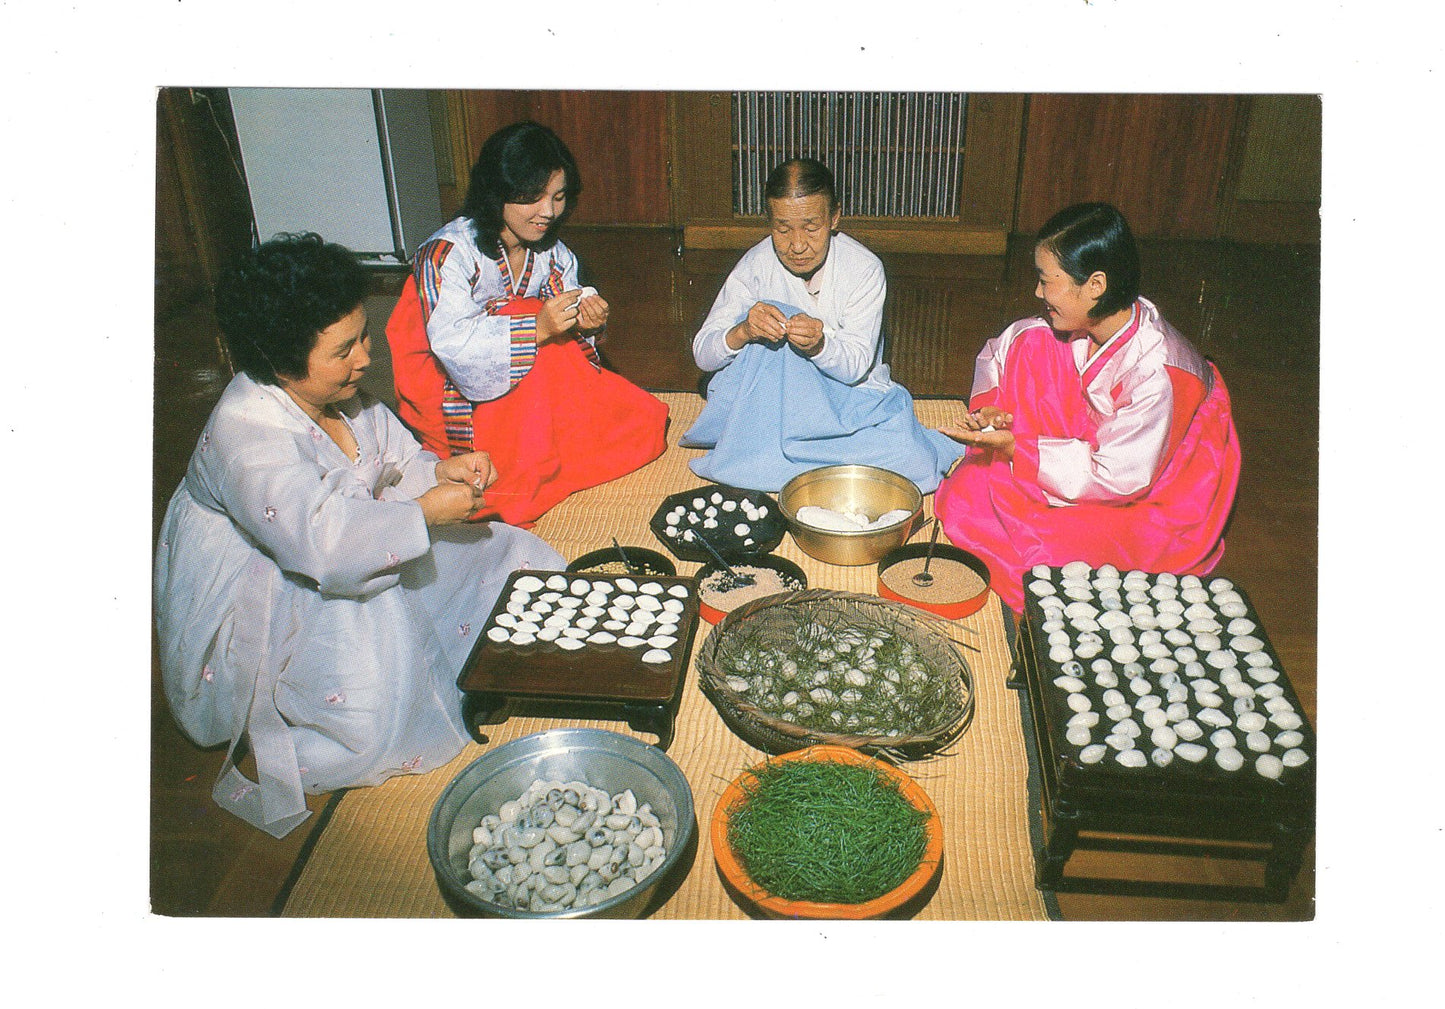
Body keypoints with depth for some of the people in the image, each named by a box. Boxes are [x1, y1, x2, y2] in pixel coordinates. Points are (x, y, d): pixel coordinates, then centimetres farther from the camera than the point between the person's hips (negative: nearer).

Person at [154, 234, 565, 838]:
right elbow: (329, 546, -40)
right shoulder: (247, 437, -33)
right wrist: (427, 510, -32)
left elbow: (392, 460, 7)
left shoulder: (337, 395, -5)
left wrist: (442, 468, -15)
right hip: (249, 589, -8)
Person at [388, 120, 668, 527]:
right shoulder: (449, 253, -21)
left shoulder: (552, 252, 0)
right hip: (446, 384, -6)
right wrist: (538, 328, -39)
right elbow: (451, 343, -31)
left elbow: (564, 323, 0)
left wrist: (588, 322, -26)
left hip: (531, 381, 6)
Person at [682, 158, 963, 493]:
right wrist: (742, 332, -35)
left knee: (910, 458, -26)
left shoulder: (865, 269, -13)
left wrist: (820, 343, -38)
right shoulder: (756, 265, -10)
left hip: (852, 395, 0)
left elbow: (856, 365, -16)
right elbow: (702, 353, -12)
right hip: (772, 398, 0)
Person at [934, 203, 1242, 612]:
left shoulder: (1157, 373, -33)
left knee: (1032, 554, -31)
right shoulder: (1077, 326, -12)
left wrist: (1013, 448, -31)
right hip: (1091, 453, 7)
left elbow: (1118, 478, -28)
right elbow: (998, 351, 4)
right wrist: (987, 407, -15)